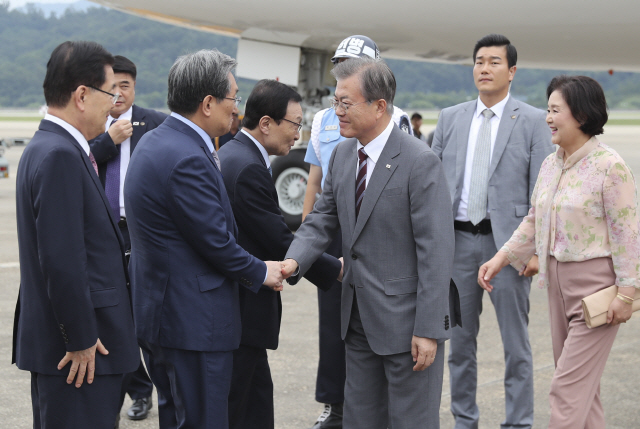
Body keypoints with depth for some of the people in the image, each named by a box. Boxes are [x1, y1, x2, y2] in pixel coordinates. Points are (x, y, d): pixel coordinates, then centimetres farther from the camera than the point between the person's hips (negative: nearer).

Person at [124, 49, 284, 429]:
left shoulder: (154, 141, 9)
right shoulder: (188, 159, -23)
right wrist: (261, 272, -2)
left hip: (161, 309, 11)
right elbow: (217, 243, -18)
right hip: (194, 324, -11)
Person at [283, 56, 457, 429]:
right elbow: (324, 217, 11)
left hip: (406, 319, -7)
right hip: (360, 315, 7)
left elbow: (436, 250, -18)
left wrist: (428, 329, -20)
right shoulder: (343, 154, 6)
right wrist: (294, 260, -10)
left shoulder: (420, 162, -17)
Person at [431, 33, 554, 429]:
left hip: (507, 240, -3)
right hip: (458, 238, 3)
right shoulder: (450, 119, 9)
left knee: (516, 341, 2)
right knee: (460, 337, 12)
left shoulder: (533, 121, -1)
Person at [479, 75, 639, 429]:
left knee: (568, 387, -7)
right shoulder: (550, 164, 8)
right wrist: (501, 258, 8)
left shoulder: (609, 166, -14)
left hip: (595, 284, -8)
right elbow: (534, 220, 16)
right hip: (558, 280, 8)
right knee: (582, 385, 15)